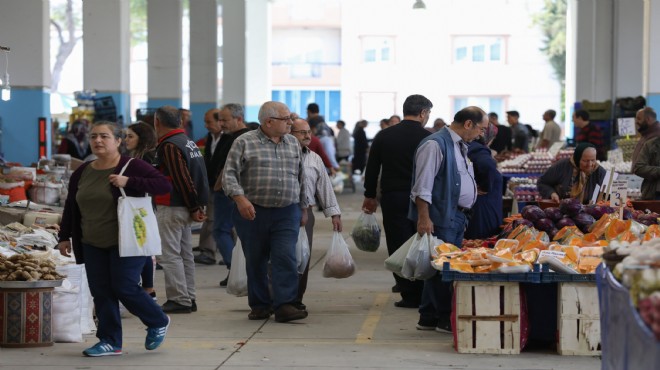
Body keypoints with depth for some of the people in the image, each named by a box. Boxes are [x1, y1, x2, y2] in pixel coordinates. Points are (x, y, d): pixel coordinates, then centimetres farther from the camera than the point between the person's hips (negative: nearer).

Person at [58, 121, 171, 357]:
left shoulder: (132, 167, -8)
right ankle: (110, 342, 10)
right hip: (92, 245, 6)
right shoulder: (82, 173, 10)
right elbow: (71, 207, 18)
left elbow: (164, 185, -15)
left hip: (126, 241, -6)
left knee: (125, 288, -8)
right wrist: (64, 237, 15)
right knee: (101, 293, 2)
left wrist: (129, 182, -23)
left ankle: (158, 322, 16)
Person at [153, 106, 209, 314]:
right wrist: (197, 206, 8)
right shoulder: (188, 142, 14)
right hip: (184, 208, 10)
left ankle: (179, 300, -6)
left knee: (169, 254, -6)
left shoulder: (169, 146, -16)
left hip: (171, 208, -10)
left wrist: (194, 207, -15)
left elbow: (183, 179, -20)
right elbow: (198, 176, 13)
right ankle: (188, 299, 19)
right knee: (185, 254, 14)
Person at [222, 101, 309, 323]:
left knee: (286, 258, -10)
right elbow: (229, 174, -8)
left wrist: (303, 208, 21)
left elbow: (301, 179, 20)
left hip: (287, 214, 2)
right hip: (252, 212, -2)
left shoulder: (293, 143, 13)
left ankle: (285, 306, -11)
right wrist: (240, 199, -22)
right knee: (255, 261, 7)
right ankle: (259, 305, 19)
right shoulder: (244, 143, -2)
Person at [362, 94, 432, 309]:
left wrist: (370, 196, 17)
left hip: (393, 198, 0)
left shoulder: (384, 136, 2)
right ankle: (424, 293, 12)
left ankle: (410, 296, 0)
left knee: (399, 245, 2)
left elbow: (372, 168, 7)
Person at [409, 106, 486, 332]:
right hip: (440, 219, -10)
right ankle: (445, 320, 1)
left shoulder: (460, 147, 18)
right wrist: (424, 218, -23)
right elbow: (423, 186, -18)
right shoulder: (435, 144, -14)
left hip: (457, 218, 10)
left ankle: (428, 318, 19)